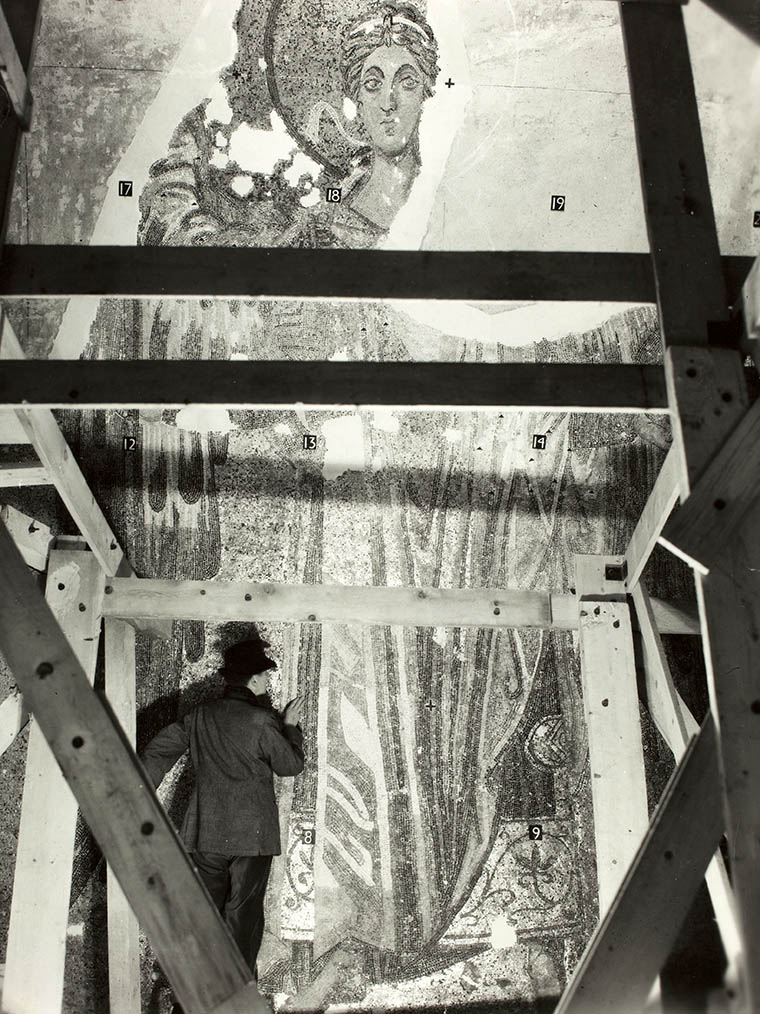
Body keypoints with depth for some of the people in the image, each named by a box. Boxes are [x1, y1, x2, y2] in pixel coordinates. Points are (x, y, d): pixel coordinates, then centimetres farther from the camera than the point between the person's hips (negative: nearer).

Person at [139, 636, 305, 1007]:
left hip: (206, 833, 5)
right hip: (251, 834, -5)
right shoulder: (261, 721, -14)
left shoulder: (200, 716, 2)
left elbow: (158, 750, 3)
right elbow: (291, 765, -2)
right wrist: (290, 726, 12)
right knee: (242, 916, 7)